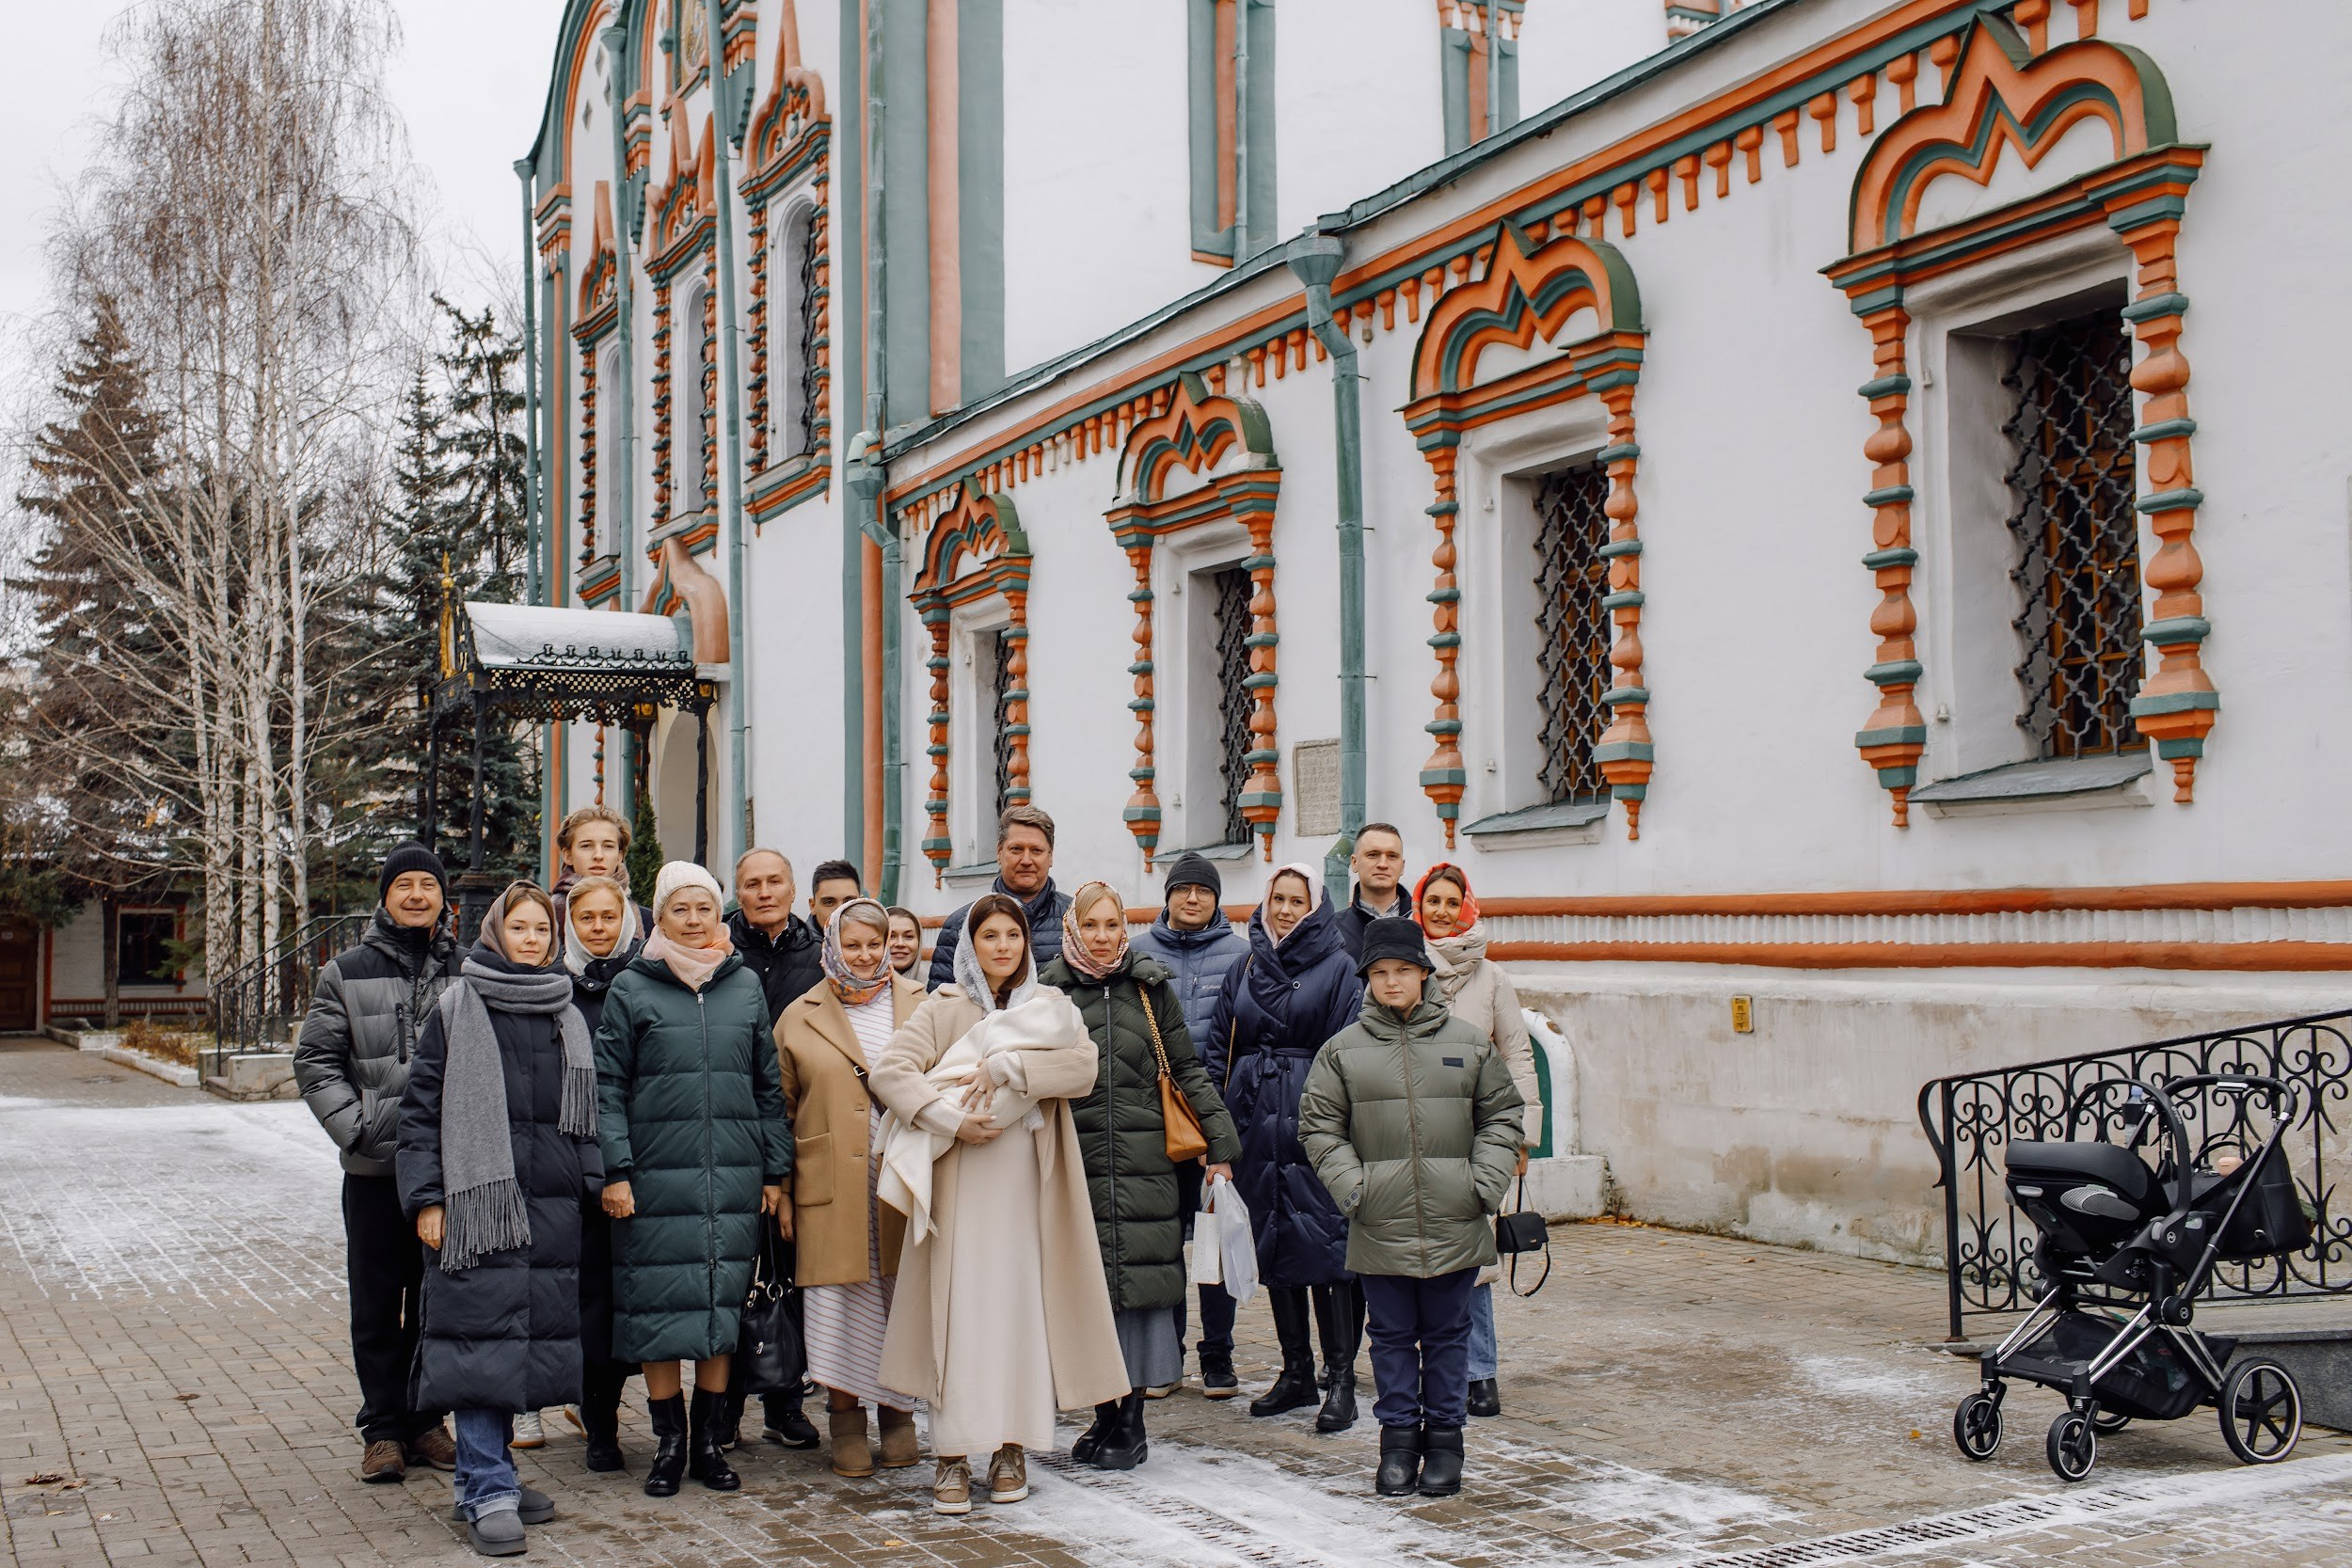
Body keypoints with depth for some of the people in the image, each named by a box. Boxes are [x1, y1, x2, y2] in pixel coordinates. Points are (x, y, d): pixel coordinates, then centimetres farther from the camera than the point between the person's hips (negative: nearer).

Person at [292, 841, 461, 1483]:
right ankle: (383, 1426, 14)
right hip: (375, 1166, -1)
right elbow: (315, 1061, 3)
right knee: (377, 1303, 4)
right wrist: (353, 1128, -9)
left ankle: (426, 1420, 21)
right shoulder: (348, 972, 4)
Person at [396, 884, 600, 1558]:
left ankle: (487, 1475, 17)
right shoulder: (456, 1010, 2)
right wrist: (426, 1198, -7)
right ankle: (489, 1494, -4)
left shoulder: (567, 1016, 15)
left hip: (552, 1207, 5)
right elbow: (421, 1107, 0)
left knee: (529, 1337, 5)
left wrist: (590, 1187, 11)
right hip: (477, 1202, -4)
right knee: (482, 1338, -8)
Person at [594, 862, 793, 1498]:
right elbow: (607, 1086, 0)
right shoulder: (631, 989, 2)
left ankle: (709, 1439, 17)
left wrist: (776, 1170, 10)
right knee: (658, 1305, 0)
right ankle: (669, 1442, 12)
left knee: (723, 1301, 6)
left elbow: (769, 1085, 13)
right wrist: (614, 1170, -9)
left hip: (734, 1178, 3)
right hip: (657, 1176, -2)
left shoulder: (746, 985, 10)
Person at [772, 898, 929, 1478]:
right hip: (831, 1185, -1)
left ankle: (898, 1414, 20)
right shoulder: (801, 1017, 8)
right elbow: (781, 1105, 10)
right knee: (839, 1298, -2)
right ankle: (846, 1421, 12)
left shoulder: (921, 1007, 9)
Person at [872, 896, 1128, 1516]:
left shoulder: (1052, 1006, 12)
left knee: (1023, 1307, 0)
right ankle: (952, 1455, -3)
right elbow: (889, 1072, -4)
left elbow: (1083, 1066, -8)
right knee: (958, 1307, -5)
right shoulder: (943, 1008, 9)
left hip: (1027, 1184, 1)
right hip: (959, 1183, -1)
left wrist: (1003, 1068, -17)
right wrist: (951, 1118, -15)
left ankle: (1011, 1447, 9)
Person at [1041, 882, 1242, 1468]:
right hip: (1077, 1163, 1)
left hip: (1145, 1163, 0)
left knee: (1141, 1279, -2)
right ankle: (1103, 1414, 14)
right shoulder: (1051, 990, 6)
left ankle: (1133, 1420, 6)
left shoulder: (1152, 988, 6)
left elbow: (1187, 1070, 8)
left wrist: (1220, 1143, 3)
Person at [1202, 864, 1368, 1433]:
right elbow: (1216, 1048, 13)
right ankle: (1297, 1374, 17)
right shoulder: (1244, 971, 15)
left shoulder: (1336, 969, 1)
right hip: (1256, 1125, 5)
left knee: (1323, 1242, -9)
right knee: (1273, 1242, 8)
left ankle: (1340, 1379, -3)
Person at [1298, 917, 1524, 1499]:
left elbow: (1501, 1116, 10)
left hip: (1454, 1224, 0)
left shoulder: (1469, 1044, 6)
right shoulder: (1343, 1050, 3)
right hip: (1380, 1226, 0)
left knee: (1447, 1332, 9)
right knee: (1392, 1335, 7)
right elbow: (1319, 1125, 5)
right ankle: (1398, 1437, 18)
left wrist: (1485, 1182, -2)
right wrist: (1348, 1183, -7)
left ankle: (1444, 1437, 19)